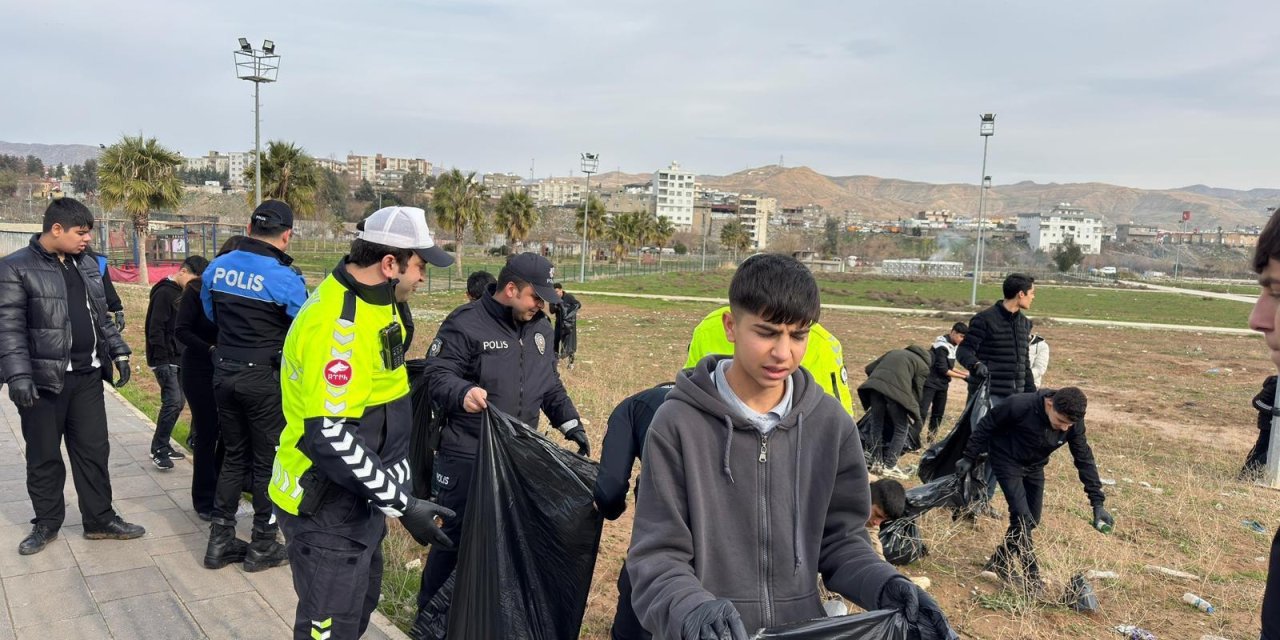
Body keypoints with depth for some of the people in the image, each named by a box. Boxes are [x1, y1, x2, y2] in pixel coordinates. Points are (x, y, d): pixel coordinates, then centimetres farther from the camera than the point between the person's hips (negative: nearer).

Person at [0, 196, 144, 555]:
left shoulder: (87, 266, 11)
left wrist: (118, 352, 11)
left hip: (87, 375, 5)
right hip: (43, 378, -5)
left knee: (94, 450, 9)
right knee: (44, 456, 7)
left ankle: (100, 520, 19)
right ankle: (46, 523, 22)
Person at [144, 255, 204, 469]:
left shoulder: (185, 292, 12)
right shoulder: (164, 292, -13)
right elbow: (155, 329, -17)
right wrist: (162, 361, -19)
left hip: (180, 359, 9)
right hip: (165, 360, -9)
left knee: (178, 402, 10)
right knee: (173, 401, -12)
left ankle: (163, 445, 20)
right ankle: (158, 449, -2)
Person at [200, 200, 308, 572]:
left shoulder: (216, 268, 2)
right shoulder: (284, 278, -18)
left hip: (224, 373, 6)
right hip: (264, 378, -6)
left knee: (235, 456, 19)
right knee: (268, 461, 8)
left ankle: (220, 541, 23)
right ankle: (263, 547, 17)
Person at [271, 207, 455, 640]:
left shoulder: (375, 302, 5)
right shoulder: (336, 323, -27)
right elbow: (330, 436, -32)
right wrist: (402, 505, -27)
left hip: (360, 496, 10)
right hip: (326, 507, -10)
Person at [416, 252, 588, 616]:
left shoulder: (540, 328, 11)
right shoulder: (467, 324, -12)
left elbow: (551, 386, 21)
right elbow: (437, 374, -17)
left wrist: (571, 425, 13)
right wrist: (462, 392, -37)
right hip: (468, 457, -6)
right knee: (458, 536, 2)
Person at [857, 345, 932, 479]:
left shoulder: (895, 352, 34)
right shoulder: (923, 366, 20)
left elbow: (869, 368, 30)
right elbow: (917, 390, 15)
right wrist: (912, 413, 28)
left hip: (874, 385, 5)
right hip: (896, 390, -4)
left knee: (876, 425, 18)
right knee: (901, 429, 11)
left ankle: (876, 463, 23)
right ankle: (889, 467, 10)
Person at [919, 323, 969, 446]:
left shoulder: (952, 345, 8)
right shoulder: (942, 346, -18)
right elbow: (943, 369, -19)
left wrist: (962, 372, 0)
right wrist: (962, 376, -14)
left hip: (942, 385, 9)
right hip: (930, 383, -9)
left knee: (938, 413, 11)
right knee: (922, 412, -14)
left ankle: (931, 438, 20)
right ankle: (913, 441, -16)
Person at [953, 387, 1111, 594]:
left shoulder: (1073, 423, -20)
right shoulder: (1019, 405, -34)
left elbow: (1085, 460, -10)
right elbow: (986, 426, -19)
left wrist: (1097, 503, -13)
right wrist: (969, 458, -13)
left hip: (1034, 467, 5)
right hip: (1007, 461, -5)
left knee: (1032, 520, 7)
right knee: (1022, 516, -15)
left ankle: (1000, 561, 24)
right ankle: (1031, 576, -6)